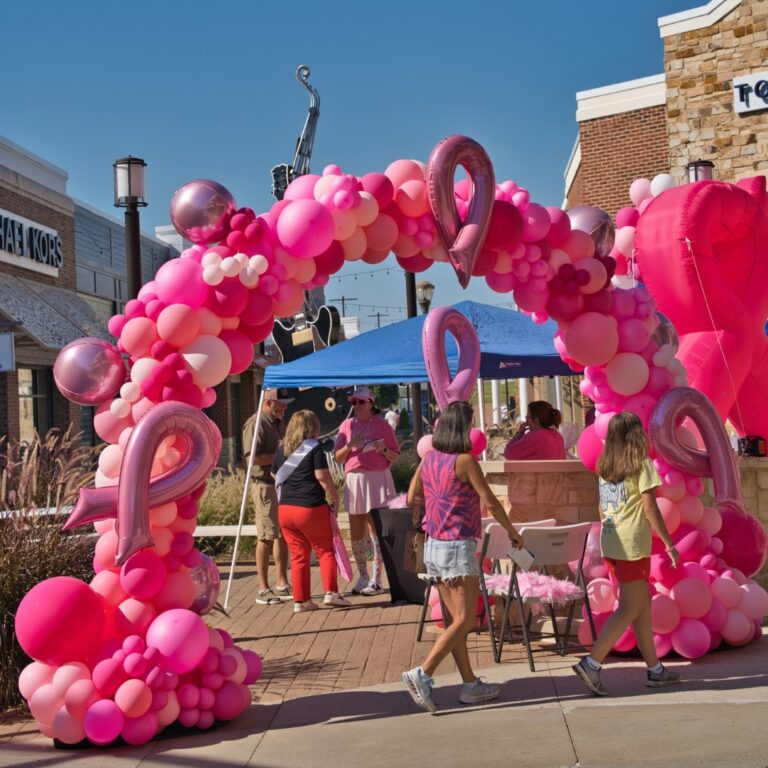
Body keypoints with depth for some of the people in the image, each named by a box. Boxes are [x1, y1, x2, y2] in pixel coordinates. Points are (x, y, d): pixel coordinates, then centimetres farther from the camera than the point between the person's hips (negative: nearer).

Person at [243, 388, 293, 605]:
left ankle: (281, 585, 19)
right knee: (266, 537, -5)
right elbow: (253, 456, -21)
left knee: (283, 535, 11)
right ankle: (263, 590, 0)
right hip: (265, 484, -9)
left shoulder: (277, 423, 18)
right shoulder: (256, 424, -11)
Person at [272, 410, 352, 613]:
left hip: (285, 509, 5)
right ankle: (330, 592, 0)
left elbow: (275, 476, 19)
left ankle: (300, 600, 12)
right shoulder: (314, 447, -5)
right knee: (325, 550, 9)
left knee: (298, 555, 11)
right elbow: (322, 476, -11)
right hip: (311, 507, -5)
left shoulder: (281, 449, 10)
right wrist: (335, 497, -2)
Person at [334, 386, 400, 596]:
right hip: (354, 480, 4)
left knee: (375, 531, -3)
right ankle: (362, 577, 19)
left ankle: (376, 579, 3)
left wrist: (383, 449, -18)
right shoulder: (347, 426, 10)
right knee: (356, 533, 7)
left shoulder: (381, 424, 0)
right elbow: (338, 458, 7)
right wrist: (349, 446, -11)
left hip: (378, 479, -4)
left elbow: (395, 456, 2)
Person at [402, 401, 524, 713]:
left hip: (433, 545, 8)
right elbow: (490, 502, -12)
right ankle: (422, 674, -12)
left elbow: (412, 497, 10)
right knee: (464, 620, -3)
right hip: (458, 547, -8)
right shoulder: (465, 460, -15)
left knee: (456, 618, 13)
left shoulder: (429, 459, 6)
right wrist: (512, 532, 0)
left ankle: (470, 684, 19)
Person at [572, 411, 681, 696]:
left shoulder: (604, 466, 11)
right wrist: (670, 544, -6)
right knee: (629, 609, -3)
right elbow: (650, 508, -11)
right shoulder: (641, 465, -8)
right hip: (633, 545, -7)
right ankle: (591, 663, -10)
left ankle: (655, 670, 19)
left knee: (643, 604, 14)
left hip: (610, 544, 7)